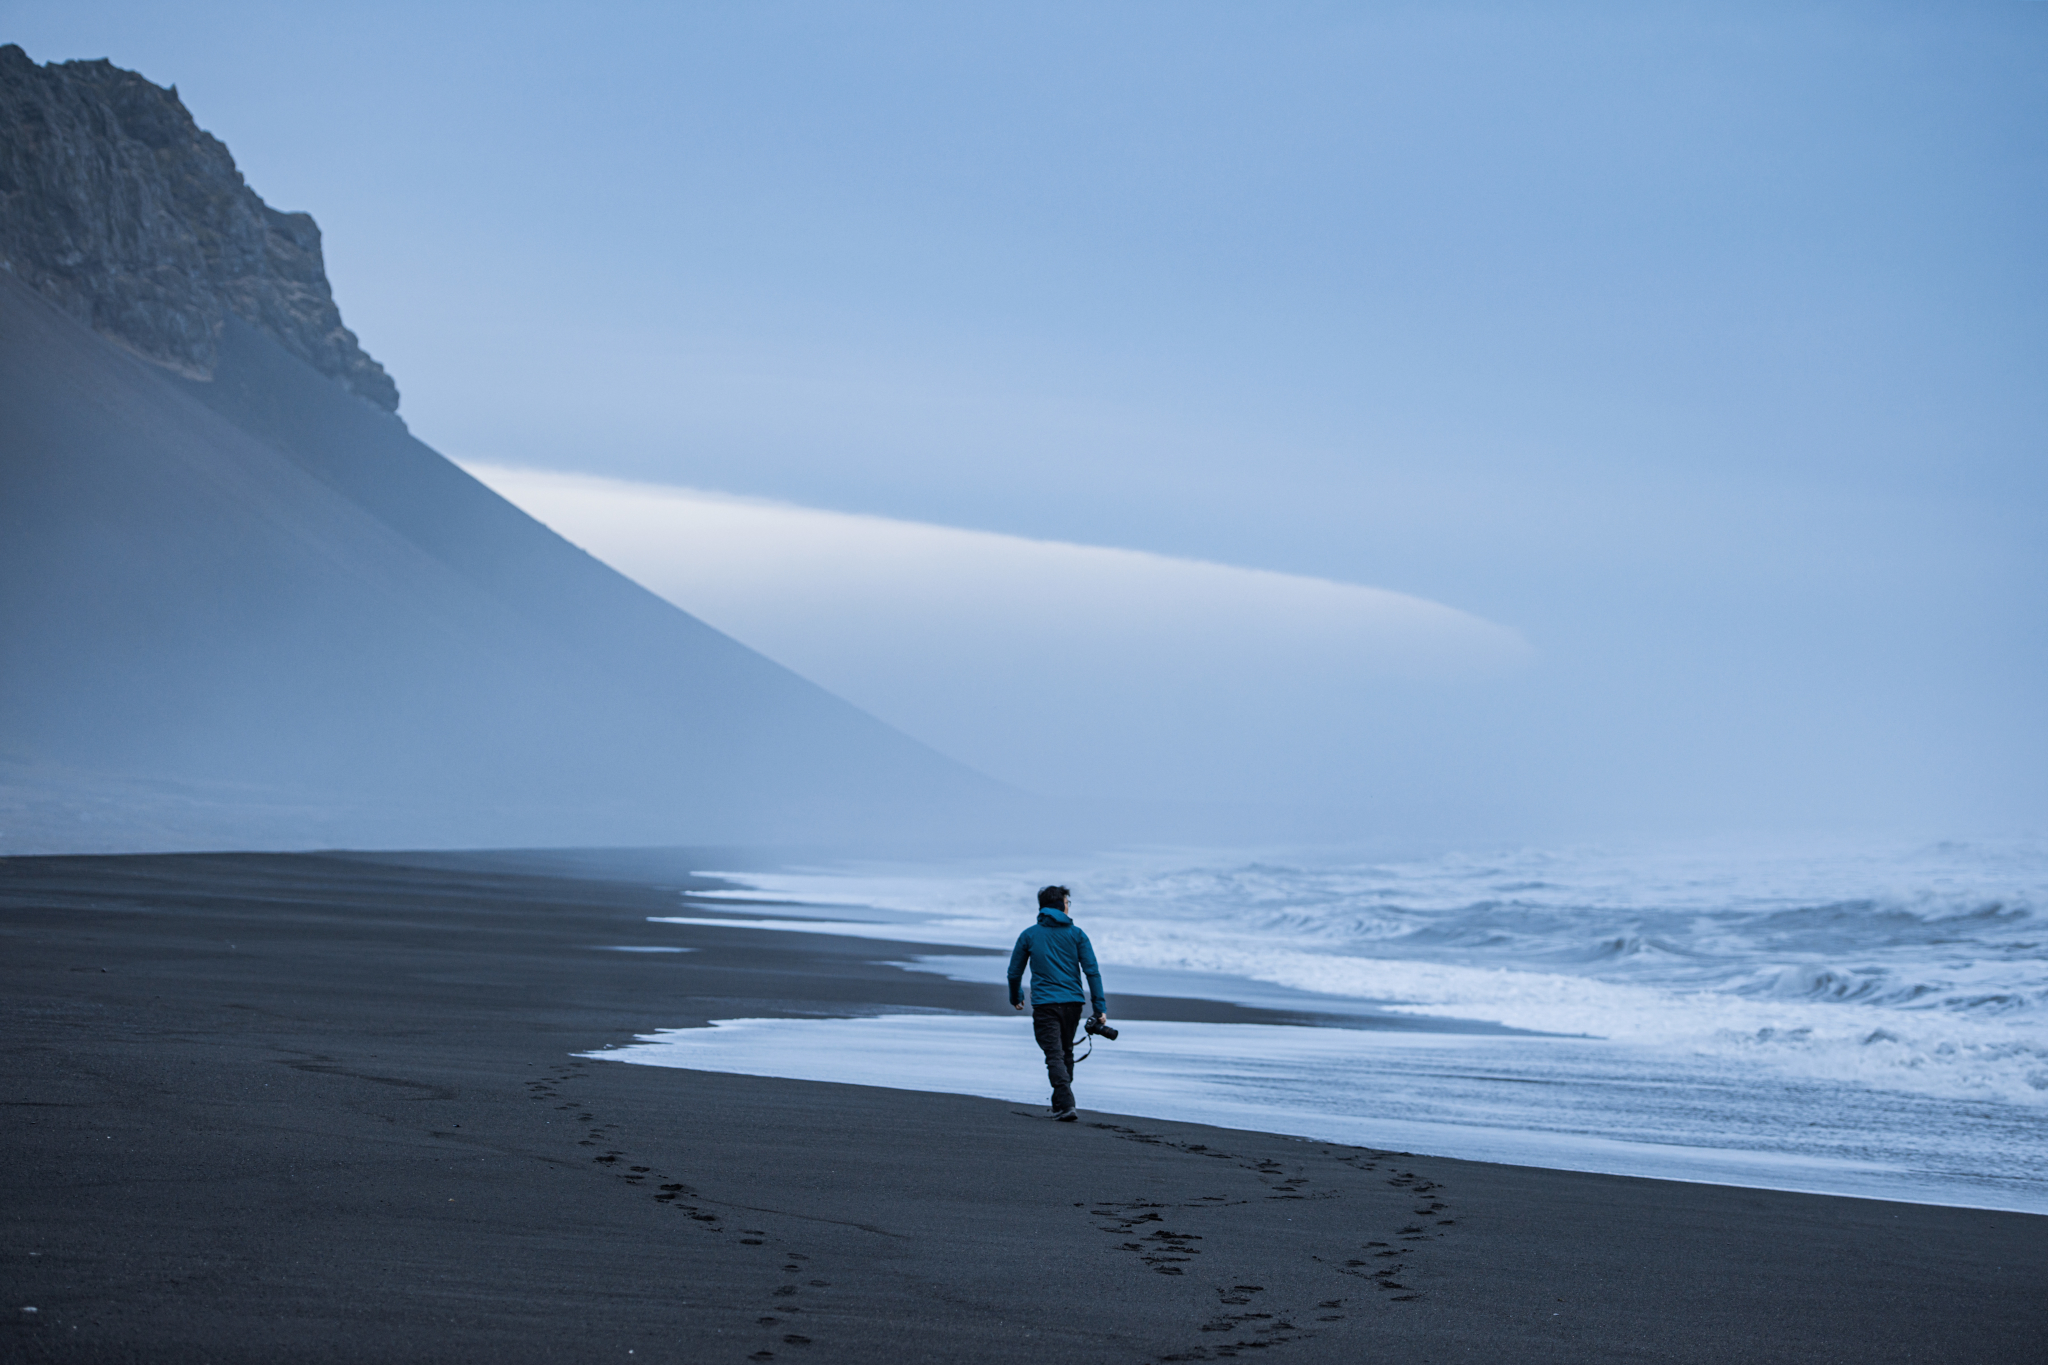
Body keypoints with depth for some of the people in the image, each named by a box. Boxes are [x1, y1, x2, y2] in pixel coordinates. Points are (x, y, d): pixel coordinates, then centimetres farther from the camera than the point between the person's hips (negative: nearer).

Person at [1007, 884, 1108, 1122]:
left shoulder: (1029, 935, 5)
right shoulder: (1075, 934, 5)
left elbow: (1014, 972, 9)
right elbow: (1092, 971, -2)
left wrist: (1016, 999, 29)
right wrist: (1100, 1007, 0)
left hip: (1044, 1003, -2)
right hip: (1072, 1003, 2)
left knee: (1055, 1055, -7)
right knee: (1066, 1053, 19)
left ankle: (1066, 1104, -23)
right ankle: (1060, 1104, 28)